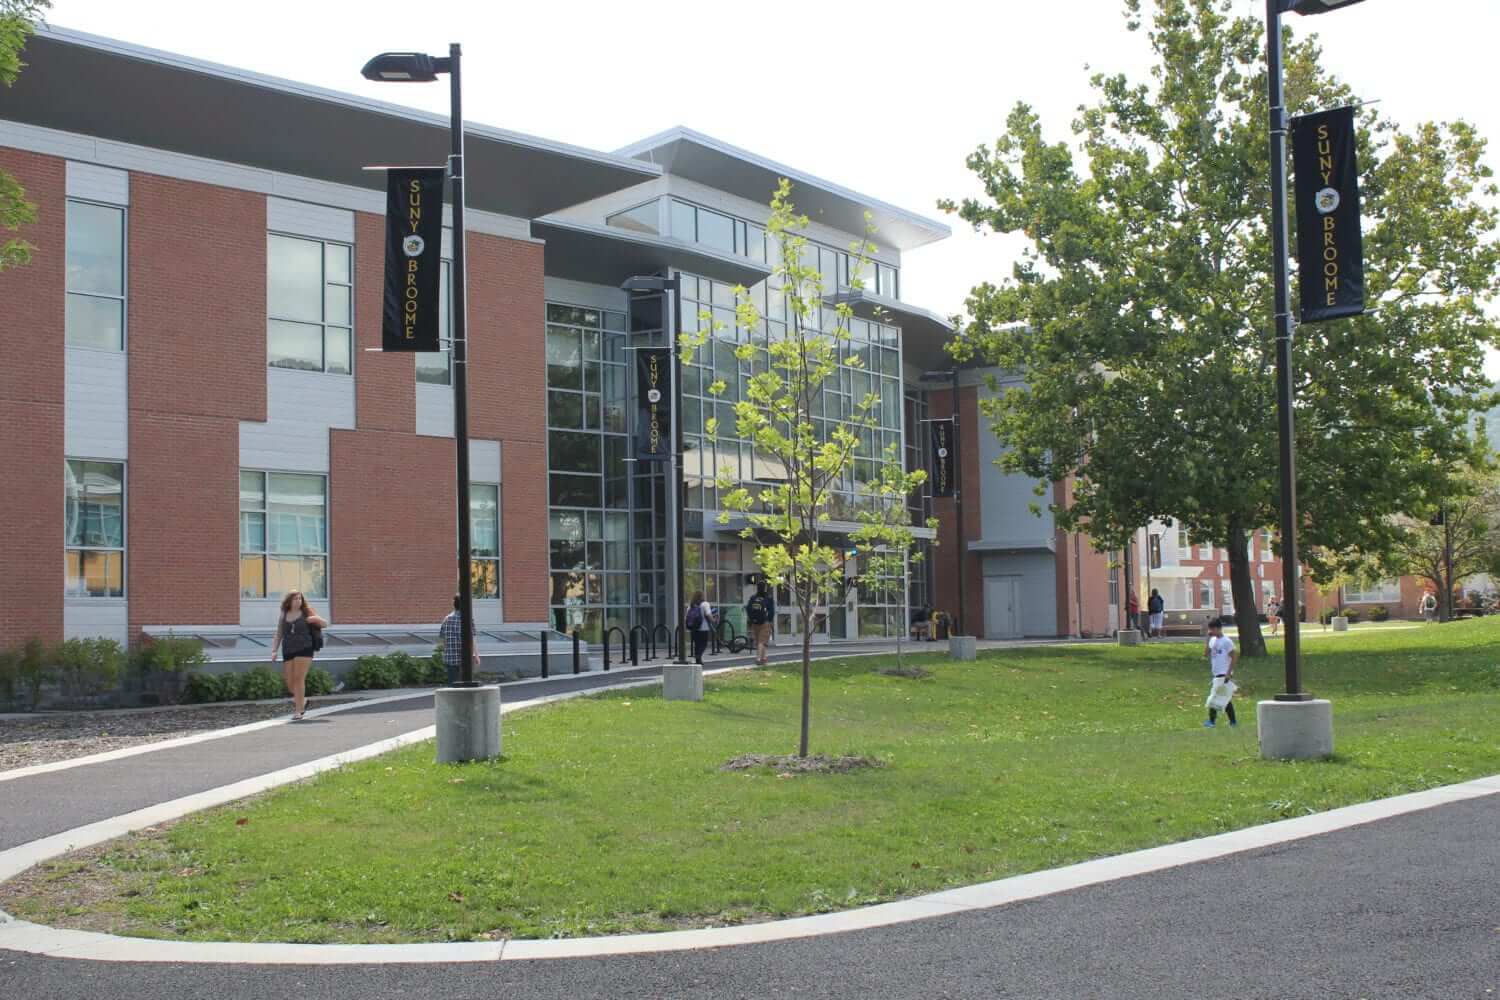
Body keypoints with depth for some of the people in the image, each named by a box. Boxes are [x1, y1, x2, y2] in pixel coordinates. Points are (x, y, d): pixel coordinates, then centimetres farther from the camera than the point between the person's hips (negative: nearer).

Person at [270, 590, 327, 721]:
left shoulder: (306, 614, 5)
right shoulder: (283, 617, 12)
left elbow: (325, 625, 7)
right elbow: (278, 636, 14)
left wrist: (316, 619, -14)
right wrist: (274, 651, 1)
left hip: (304, 650, -3)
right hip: (288, 651, 4)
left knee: (299, 679, -13)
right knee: (290, 682, 1)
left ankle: (298, 711, -10)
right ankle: (302, 700, 30)